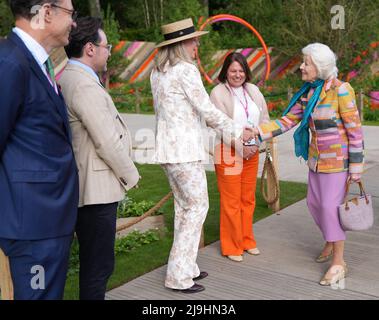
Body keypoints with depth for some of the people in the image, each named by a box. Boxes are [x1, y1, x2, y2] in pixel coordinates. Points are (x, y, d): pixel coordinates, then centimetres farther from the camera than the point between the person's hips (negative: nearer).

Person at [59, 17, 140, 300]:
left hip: (86, 187, 10)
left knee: (94, 262, 20)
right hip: (97, 190, -10)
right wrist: (131, 176, -5)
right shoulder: (85, 85, -19)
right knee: (99, 264, 0)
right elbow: (107, 142, -20)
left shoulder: (69, 78, 12)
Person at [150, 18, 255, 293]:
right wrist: (238, 133, -2)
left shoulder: (158, 73, 12)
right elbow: (208, 111, -13)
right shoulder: (186, 70, -14)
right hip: (185, 149, -9)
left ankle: (186, 268, 22)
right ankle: (178, 275, 4)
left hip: (167, 147, 9)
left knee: (184, 207, 15)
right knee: (198, 206, 0)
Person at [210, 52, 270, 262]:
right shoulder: (218, 93, -7)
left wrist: (257, 142, -4)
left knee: (248, 199, 13)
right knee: (231, 201, -1)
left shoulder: (253, 90, 10)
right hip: (228, 152, -5)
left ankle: (247, 241, 28)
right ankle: (231, 247, 12)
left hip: (251, 151, 6)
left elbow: (264, 118, 11)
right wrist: (240, 146, -16)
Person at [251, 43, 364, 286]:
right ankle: (331, 242, 39)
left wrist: (356, 165, -16)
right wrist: (258, 132, -10)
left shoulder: (341, 90, -18)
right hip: (317, 156, 7)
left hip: (338, 158, -7)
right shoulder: (307, 93, 3)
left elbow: (355, 129, -16)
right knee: (315, 202, 14)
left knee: (331, 206, -7)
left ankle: (339, 263, 7)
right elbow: (287, 121, 2)